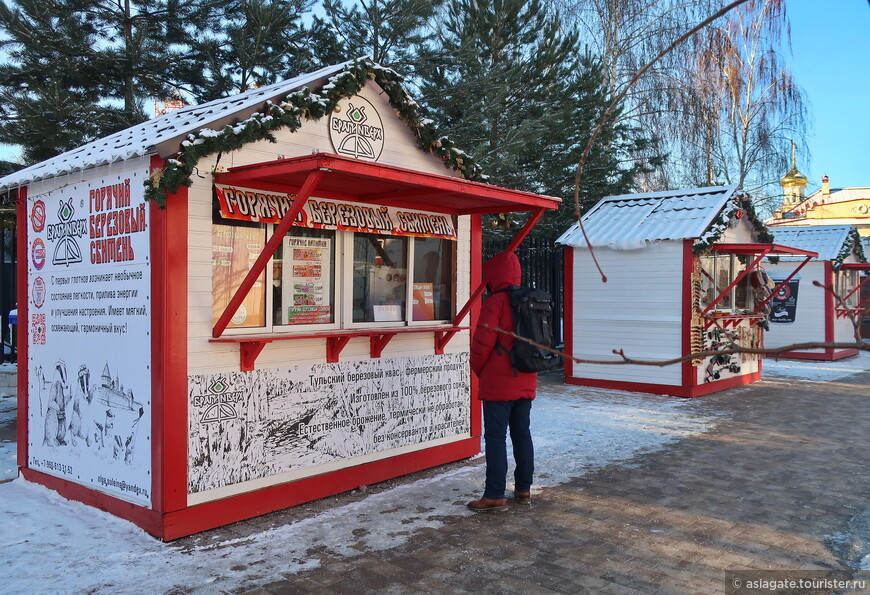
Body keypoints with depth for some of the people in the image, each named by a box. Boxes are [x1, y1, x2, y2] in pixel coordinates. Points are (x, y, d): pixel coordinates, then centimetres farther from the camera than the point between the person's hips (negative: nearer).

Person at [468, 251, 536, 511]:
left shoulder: (496, 302, -14)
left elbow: (483, 342, -15)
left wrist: (478, 369, 1)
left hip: (498, 383, -7)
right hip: (527, 382, 8)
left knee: (495, 437, -3)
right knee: (522, 433, 15)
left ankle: (494, 495, -1)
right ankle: (524, 489, 22)